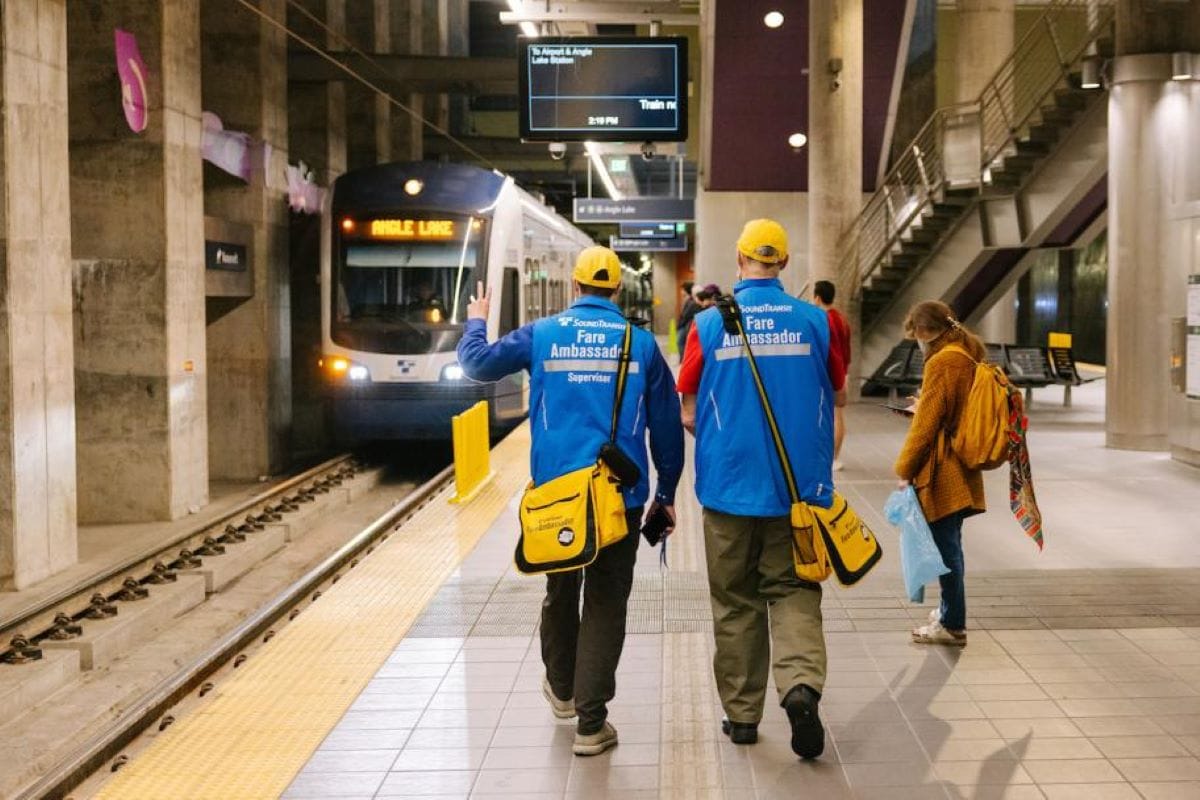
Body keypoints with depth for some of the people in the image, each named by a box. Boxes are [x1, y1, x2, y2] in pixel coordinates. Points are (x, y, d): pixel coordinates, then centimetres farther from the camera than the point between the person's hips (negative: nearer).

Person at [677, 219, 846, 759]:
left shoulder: (709, 323, -4)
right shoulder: (814, 320, -1)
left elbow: (688, 416, -1)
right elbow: (838, 395, 10)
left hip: (729, 486, 0)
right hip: (799, 488, 1)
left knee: (736, 601, 11)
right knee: (793, 591, 10)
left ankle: (742, 713, 18)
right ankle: (801, 683, -14)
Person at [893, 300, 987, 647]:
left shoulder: (942, 362, -16)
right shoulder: (972, 355, 11)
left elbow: (926, 425, -16)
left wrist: (905, 469, -9)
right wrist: (924, 406, 21)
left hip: (941, 472, -9)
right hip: (962, 471, 9)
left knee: (946, 545, -2)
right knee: (949, 543, 19)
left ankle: (952, 625, 5)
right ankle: (950, 611, 30)